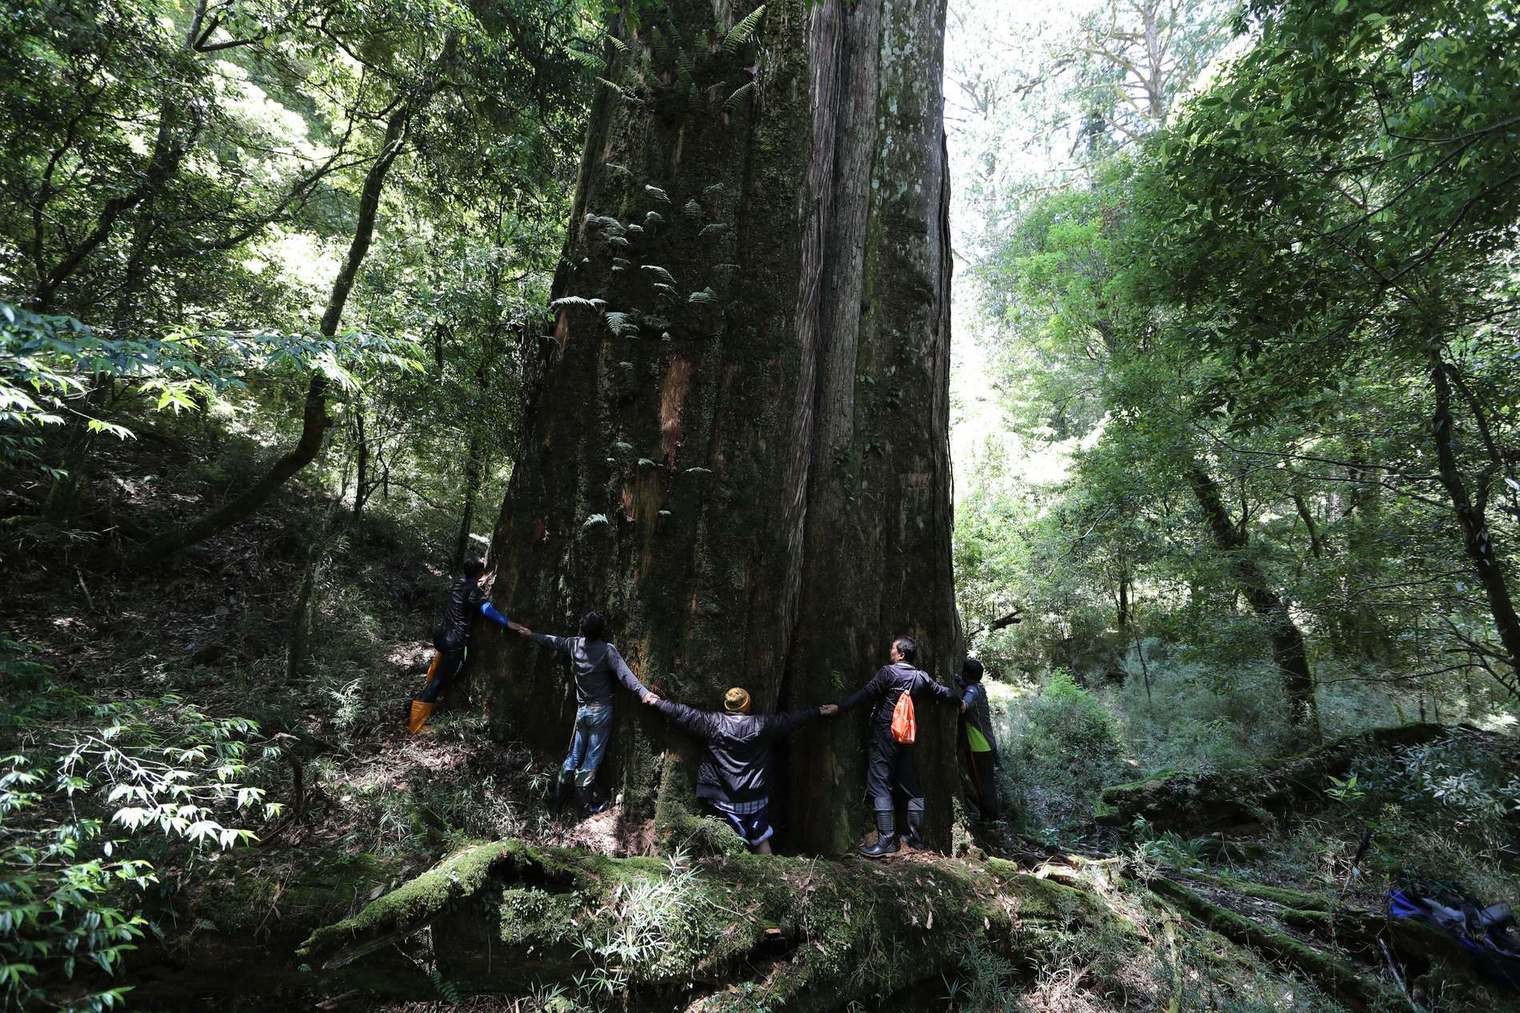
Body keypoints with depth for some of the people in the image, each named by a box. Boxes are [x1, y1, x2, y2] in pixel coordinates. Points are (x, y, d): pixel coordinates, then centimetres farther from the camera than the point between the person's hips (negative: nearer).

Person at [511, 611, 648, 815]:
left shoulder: (575, 644, -1)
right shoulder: (607, 650, -16)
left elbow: (554, 642, 15)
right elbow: (624, 674, -25)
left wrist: (530, 634, 32)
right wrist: (643, 692, -32)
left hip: (582, 710, 5)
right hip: (601, 710, -5)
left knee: (574, 755, 17)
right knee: (592, 757, 3)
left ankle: (556, 799, 22)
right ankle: (584, 800, 9)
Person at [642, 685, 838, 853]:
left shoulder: (713, 723, -9)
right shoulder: (761, 724, -5)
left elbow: (683, 713, -3)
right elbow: (791, 718, 5)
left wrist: (656, 701, 9)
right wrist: (821, 711, 16)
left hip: (724, 799, -1)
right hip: (756, 797, 1)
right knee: (762, 840, 14)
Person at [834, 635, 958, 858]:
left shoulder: (887, 672, -9)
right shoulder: (922, 677, 7)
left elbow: (864, 693, -17)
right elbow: (944, 693, 18)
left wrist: (839, 707, -18)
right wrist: (960, 701, 38)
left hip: (885, 735, -6)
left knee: (879, 786, -5)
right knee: (912, 787, 15)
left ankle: (886, 841, -9)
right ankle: (917, 838, 22)